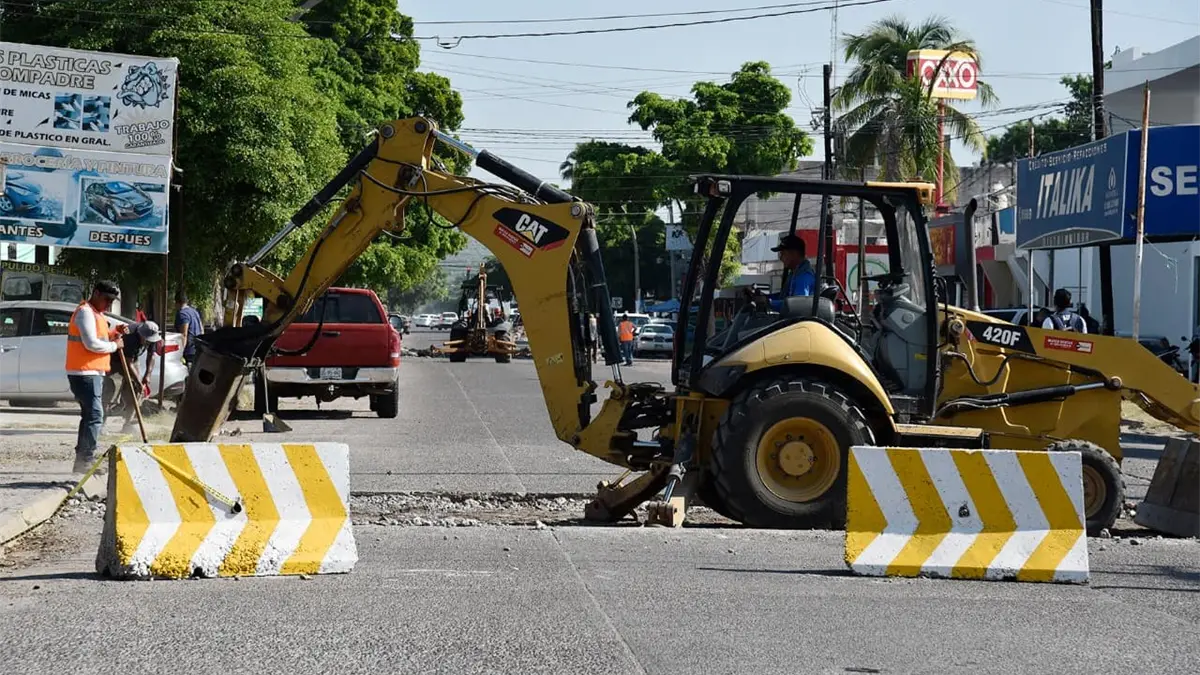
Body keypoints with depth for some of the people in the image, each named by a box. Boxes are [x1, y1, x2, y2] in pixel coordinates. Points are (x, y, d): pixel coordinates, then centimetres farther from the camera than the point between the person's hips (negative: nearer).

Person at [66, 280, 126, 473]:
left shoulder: (96, 313, 19)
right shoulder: (85, 312, -14)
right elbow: (91, 344, -22)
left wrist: (113, 333, 7)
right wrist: (114, 345, -11)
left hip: (94, 373, 11)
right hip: (84, 373, -11)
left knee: (90, 415, 15)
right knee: (95, 415, -15)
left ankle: (82, 460, 22)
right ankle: (86, 459, -16)